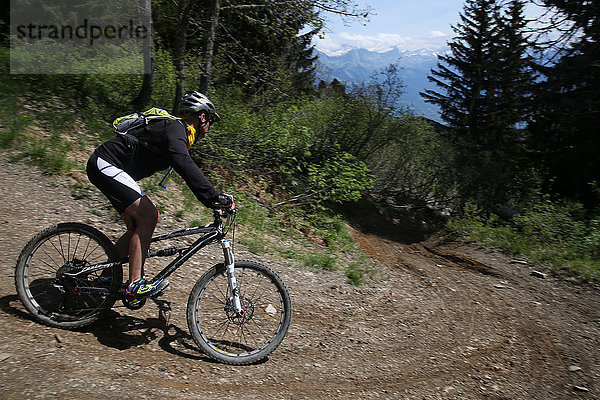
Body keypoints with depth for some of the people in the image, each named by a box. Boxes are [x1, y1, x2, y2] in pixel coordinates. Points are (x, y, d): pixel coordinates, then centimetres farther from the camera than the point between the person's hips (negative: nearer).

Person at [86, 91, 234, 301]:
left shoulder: (177, 131, 16)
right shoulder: (175, 128, -16)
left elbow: (187, 167, 22)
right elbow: (184, 165, -34)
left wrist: (216, 198, 17)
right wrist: (215, 196, -39)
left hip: (106, 168, 10)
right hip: (106, 165, -10)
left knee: (137, 225, 7)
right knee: (148, 216, -18)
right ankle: (135, 285, -17)